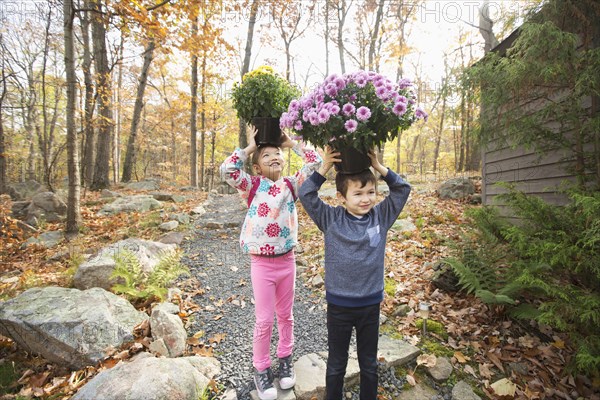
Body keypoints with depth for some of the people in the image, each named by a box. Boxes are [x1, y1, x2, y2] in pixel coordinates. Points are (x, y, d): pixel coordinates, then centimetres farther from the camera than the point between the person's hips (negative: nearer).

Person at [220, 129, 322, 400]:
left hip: (287, 261, 3)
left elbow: (316, 162, -4)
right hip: (261, 263, -2)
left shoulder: (291, 185, 0)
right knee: (264, 320, 8)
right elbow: (227, 170, -22)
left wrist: (291, 143, 0)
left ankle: (285, 359, 41)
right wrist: (249, 147, -11)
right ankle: (261, 369, 30)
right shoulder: (253, 186, -6)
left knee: (285, 315, 19)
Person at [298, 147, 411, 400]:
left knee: (369, 363, 23)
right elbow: (306, 194, -14)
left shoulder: (381, 216, -5)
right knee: (336, 363, 20)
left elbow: (402, 189, -3)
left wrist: (379, 168, -13)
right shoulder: (331, 219, -11)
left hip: (371, 303, 2)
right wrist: (324, 169, -21)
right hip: (338, 304, -2)